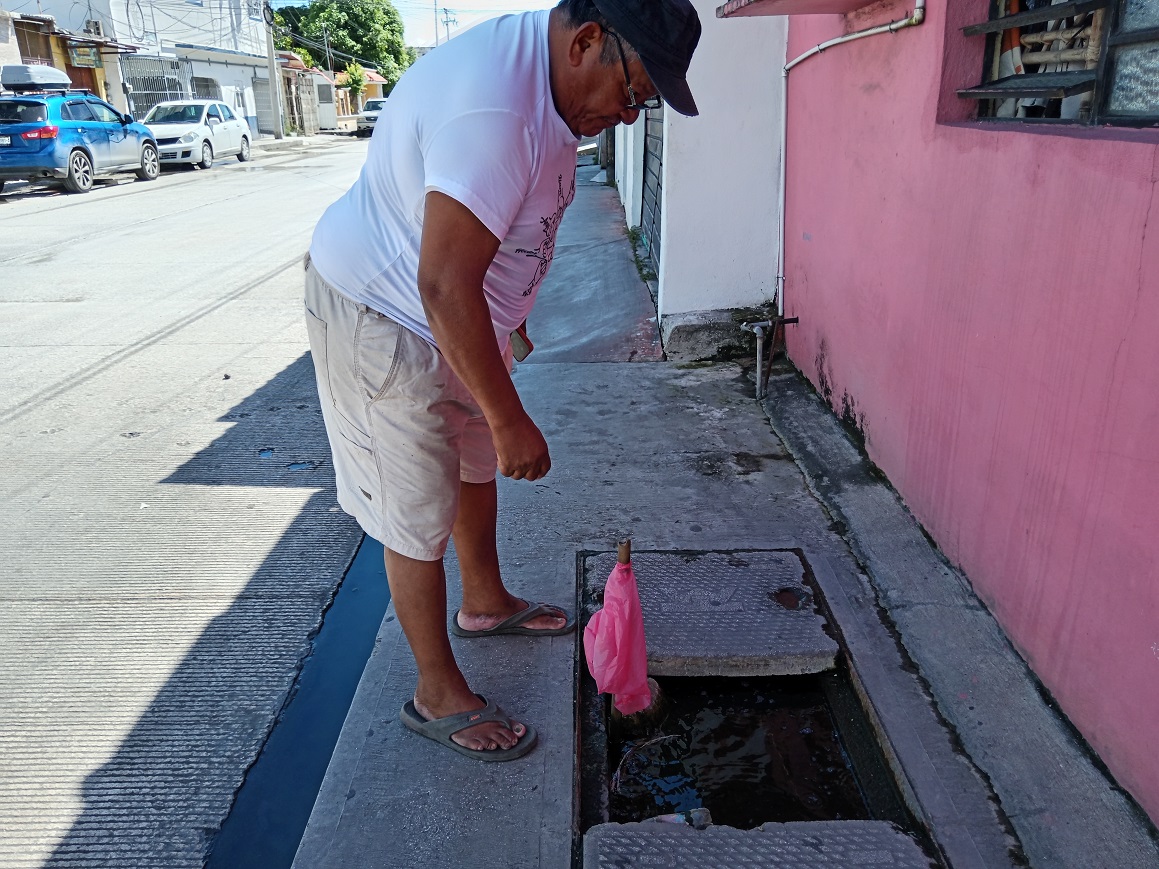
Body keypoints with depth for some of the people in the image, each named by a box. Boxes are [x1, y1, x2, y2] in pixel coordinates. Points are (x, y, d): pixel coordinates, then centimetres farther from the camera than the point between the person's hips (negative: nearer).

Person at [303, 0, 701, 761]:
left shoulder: (539, 71, 1)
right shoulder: (492, 110, -32)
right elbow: (445, 287, -34)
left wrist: (507, 319, 23)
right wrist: (509, 418, -26)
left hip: (458, 318, 10)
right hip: (382, 325, -10)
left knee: (477, 466, 23)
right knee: (421, 519, 1)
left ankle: (486, 603, 46)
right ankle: (439, 696, 20)